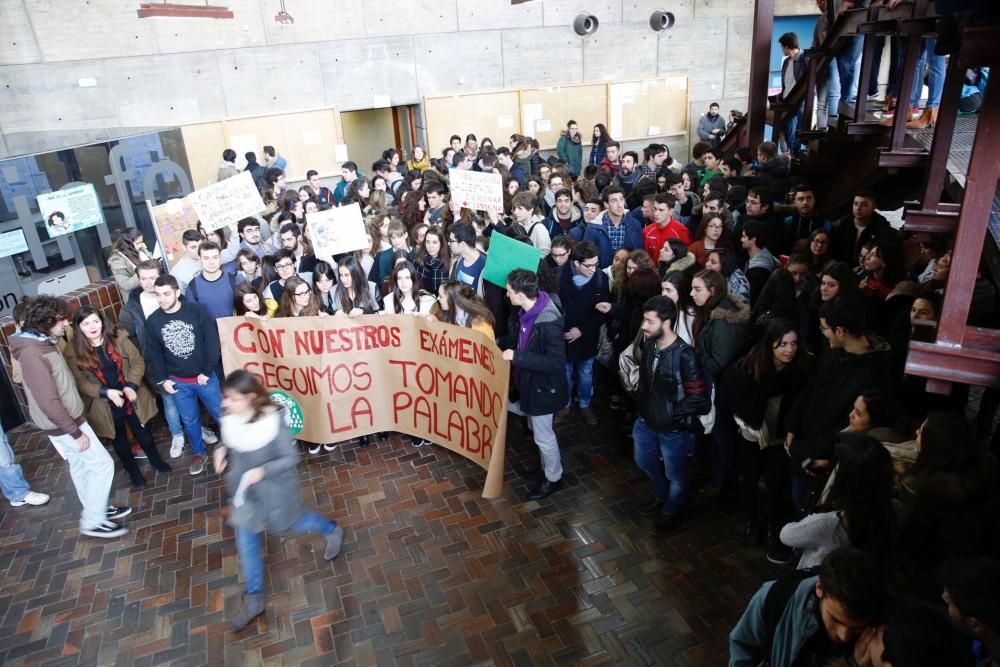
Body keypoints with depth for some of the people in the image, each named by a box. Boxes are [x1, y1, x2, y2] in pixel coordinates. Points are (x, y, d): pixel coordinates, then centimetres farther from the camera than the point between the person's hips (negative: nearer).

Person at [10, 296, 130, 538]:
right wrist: (76, 432, -21)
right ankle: (92, 522, 12)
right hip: (63, 425, -9)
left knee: (80, 466, 21)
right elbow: (48, 402, -28)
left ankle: (97, 510, 37)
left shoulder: (43, 343, 3)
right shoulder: (33, 354, -28)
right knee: (103, 464, 0)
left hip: (68, 418, 9)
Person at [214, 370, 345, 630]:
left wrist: (263, 470, -33)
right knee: (246, 544, 14)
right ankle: (254, 599, 33)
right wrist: (220, 450, -13)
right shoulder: (229, 419, -13)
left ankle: (332, 530, 53)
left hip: (275, 490, -5)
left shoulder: (273, 422, -31)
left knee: (295, 524, 21)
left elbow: (291, 458, -21)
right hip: (246, 492, 5)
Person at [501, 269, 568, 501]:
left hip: (542, 387, -9)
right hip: (528, 382, 9)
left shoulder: (549, 323, -33)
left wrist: (516, 357, -31)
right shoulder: (527, 311, -6)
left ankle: (553, 478, 35)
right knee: (536, 428, 26)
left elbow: (556, 363, -32)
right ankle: (548, 467, 48)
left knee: (543, 436, 11)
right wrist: (505, 346, -1)